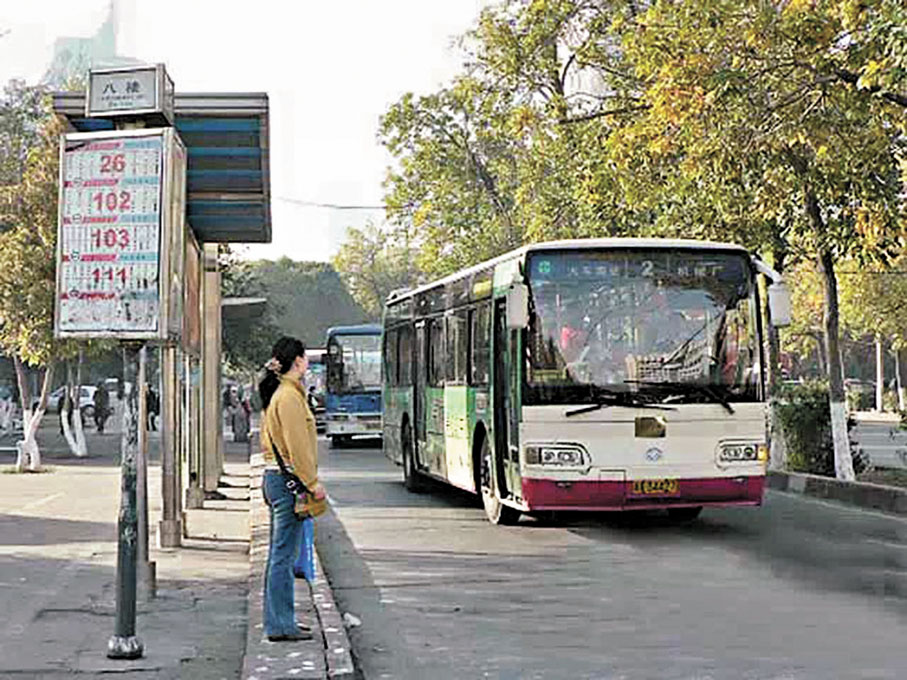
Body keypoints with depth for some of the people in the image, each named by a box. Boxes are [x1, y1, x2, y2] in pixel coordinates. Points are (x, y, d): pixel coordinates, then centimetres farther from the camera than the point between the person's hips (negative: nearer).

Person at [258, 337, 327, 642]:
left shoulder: (277, 393, 15)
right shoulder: (289, 396, -16)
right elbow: (297, 445, -19)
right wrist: (313, 482, -15)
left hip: (275, 477, 10)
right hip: (290, 479, -10)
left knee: (279, 554, 15)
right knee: (284, 555, -6)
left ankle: (279, 620, 23)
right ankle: (280, 625, -1)